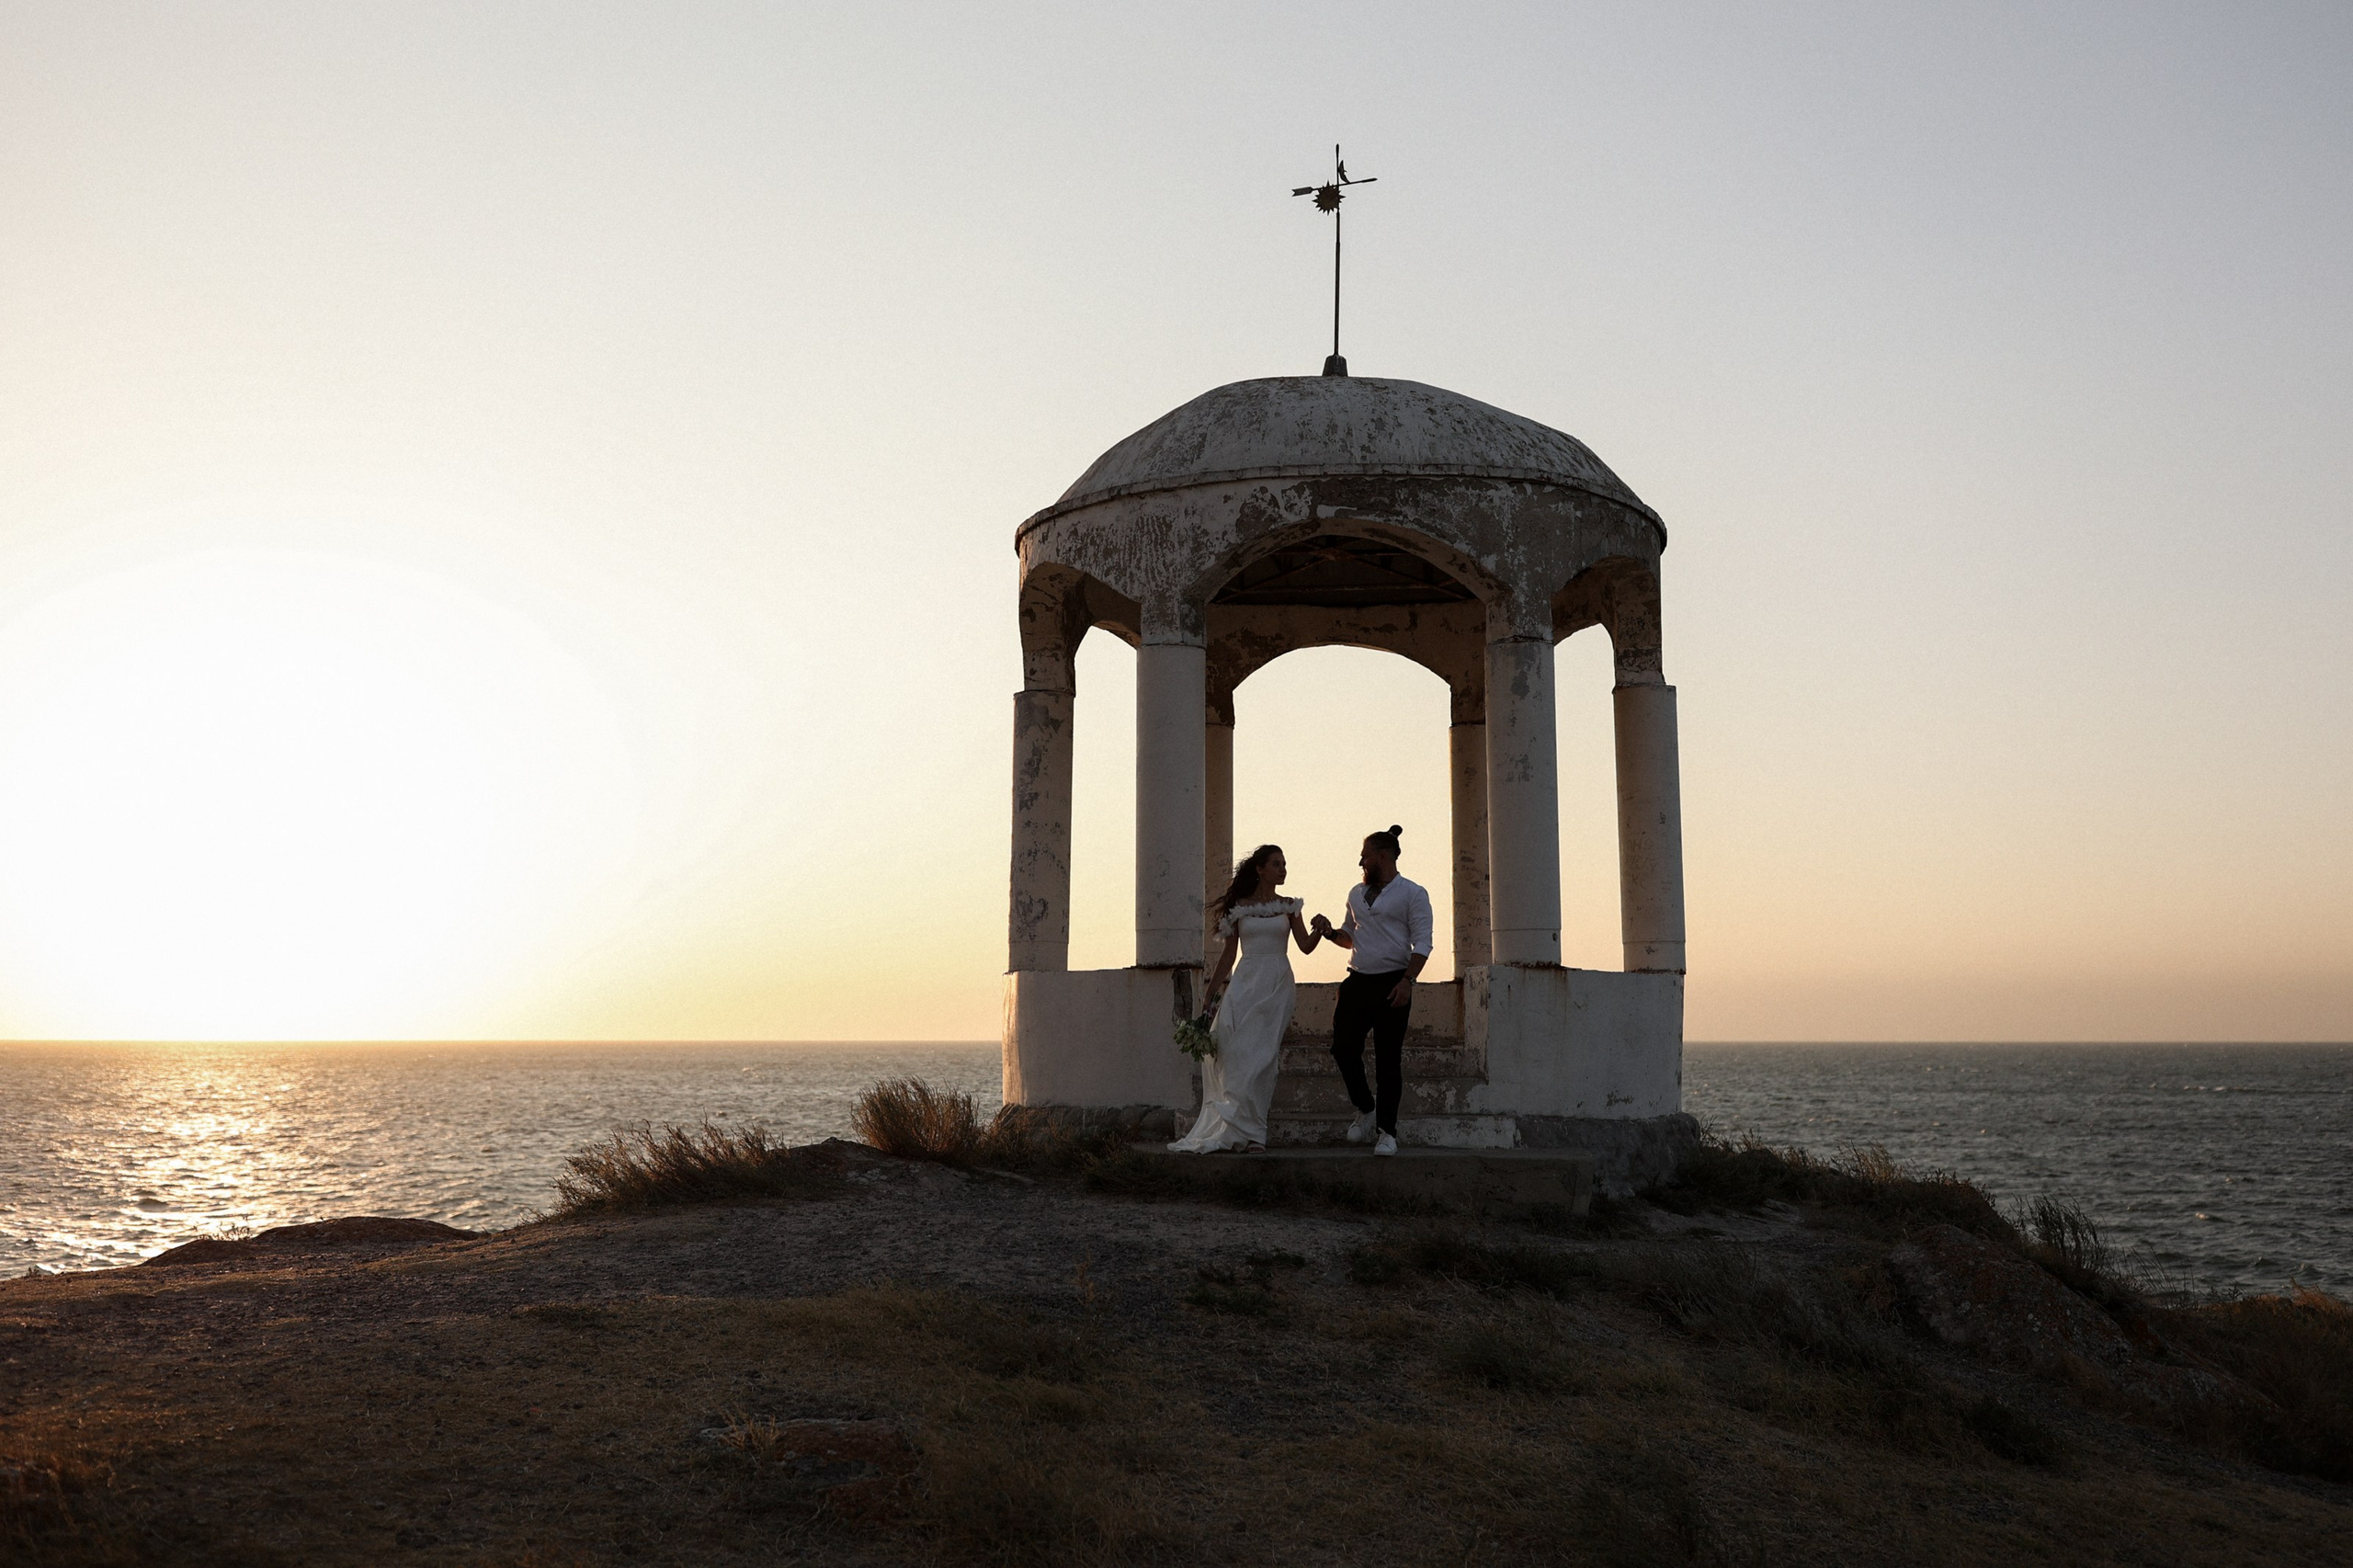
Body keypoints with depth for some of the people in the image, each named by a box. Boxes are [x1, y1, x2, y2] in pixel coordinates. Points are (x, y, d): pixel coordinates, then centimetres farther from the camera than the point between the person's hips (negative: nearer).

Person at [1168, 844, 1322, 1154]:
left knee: (1259, 1056, -7)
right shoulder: (1239, 907, 7)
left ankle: (1250, 1132, -3)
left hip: (1277, 984, -1)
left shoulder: (1288, 906, 9)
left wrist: (1319, 931, -20)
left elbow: (1305, 946, 1)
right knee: (1232, 1053, -9)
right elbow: (1228, 954, 10)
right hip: (1244, 981, 1)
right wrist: (1211, 994, 7)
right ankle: (1248, 1130, -2)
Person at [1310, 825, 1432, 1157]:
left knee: (1388, 1060, -3)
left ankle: (1386, 1131, 4)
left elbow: (1422, 943, -8)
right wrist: (1331, 933, 5)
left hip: (1392, 984, -6)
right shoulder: (1356, 893, 17)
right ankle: (1365, 1110, 23)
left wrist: (1407, 981, -19)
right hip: (1357, 981, 6)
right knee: (1343, 1049, 1)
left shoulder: (1413, 894, -2)